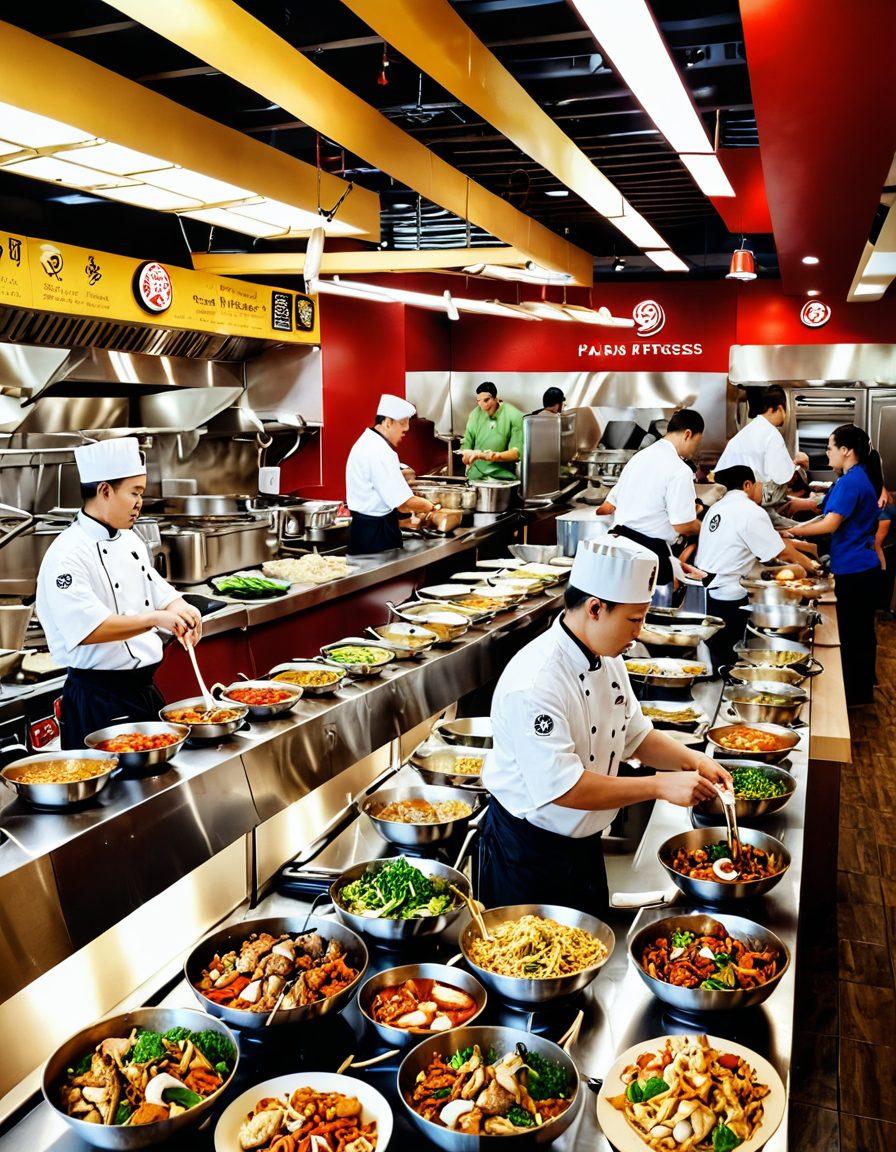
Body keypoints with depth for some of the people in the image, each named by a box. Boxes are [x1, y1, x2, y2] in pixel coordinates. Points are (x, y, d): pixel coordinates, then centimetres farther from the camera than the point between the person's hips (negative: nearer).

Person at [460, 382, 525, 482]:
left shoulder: (514, 416, -5)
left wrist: (496, 456, -25)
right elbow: (466, 444, 11)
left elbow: (517, 452, -10)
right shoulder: (475, 414, 8)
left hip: (503, 477, -3)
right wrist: (467, 454, -11)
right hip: (476, 476, 3)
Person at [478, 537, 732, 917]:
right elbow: (564, 788, -32)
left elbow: (635, 735, 12)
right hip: (528, 852, -8)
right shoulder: (534, 682, -30)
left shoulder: (608, 659, 0)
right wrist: (660, 786, -28)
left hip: (585, 843, 8)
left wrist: (691, 761, -5)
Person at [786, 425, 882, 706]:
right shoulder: (861, 477, 13)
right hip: (865, 567, 10)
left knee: (850, 634, 1)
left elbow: (830, 524, -22)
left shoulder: (850, 482, -19)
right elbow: (830, 515, 13)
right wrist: (798, 528, 4)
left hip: (853, 571, -10)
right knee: (862, 631, 19)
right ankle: (864, 689, 31)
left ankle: (854, 695, 10)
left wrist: (792, 532, -14)